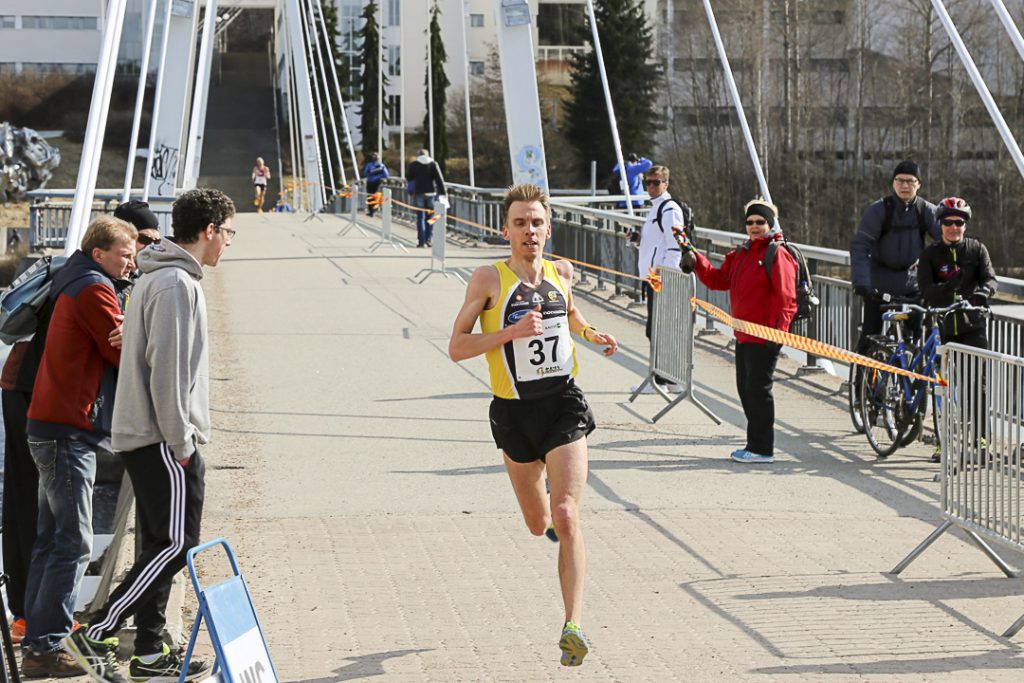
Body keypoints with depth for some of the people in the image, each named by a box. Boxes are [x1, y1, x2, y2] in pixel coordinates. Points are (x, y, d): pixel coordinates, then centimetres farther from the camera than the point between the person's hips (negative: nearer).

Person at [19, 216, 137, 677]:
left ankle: (36, 644, 15)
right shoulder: (94, 290, -11)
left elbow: (108, 351, 15)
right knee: (73, 543, -9)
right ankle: (45, 646, -9)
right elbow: (125, 355, -12)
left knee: (52, 540, 12)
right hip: (68, 430, -11)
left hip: (51, 428, 11)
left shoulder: (76, 286, 21)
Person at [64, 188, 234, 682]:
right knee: (176, 543, -9)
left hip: (141, 437, 10)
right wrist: (180, 441, -18)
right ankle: (94, 635, -8)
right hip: (162, 439, -10)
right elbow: (167, 368, -21)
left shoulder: (157, 277, 18)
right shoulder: (176, 284, -15)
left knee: (160, 544, 12)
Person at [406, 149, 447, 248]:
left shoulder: (414, 164, 1)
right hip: (431, 193, 1)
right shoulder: (433, 164, 1)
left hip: (419, 193, -1)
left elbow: (408, 177, 11)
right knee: (430, 217, 11)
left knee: (420, 218, 2)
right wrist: (443, 193, -5)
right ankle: (428, 238, 1)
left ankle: (421, 241, -2)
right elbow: (439, 179, -4)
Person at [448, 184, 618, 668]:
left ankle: (573, 625, -17)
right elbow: (456, 347, -10)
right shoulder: (489, 278, -8)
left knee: (565, 517, -17)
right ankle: (551, 510, 55)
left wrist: (590, 334, 7)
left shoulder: (560, 272, 4)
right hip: (514, 412, 0)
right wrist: (513, 331, -21)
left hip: (563, 406, 0)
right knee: (538, 525, 16)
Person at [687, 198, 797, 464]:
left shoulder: (778, 254, -11)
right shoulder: (740, 253, 16)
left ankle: (762, 449, 3)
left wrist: (778, 330, -23)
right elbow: (718, 279, 18)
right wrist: (696, 259, 6)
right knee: (745, 388, 14)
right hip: (743, 334, 9)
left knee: (758, 389, -5)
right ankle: (755, 443, 23)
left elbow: (786, 297, -17)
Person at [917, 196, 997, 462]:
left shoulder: (976, 249, 5)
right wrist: (949, 285, -27)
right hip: (942, 326, 1)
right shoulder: (930, 254, 3)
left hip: (972, 325, -1)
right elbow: (926, 291, -8)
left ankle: (981, 438, -3)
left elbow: (991, 278, -8)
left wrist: (984, 291, -31)